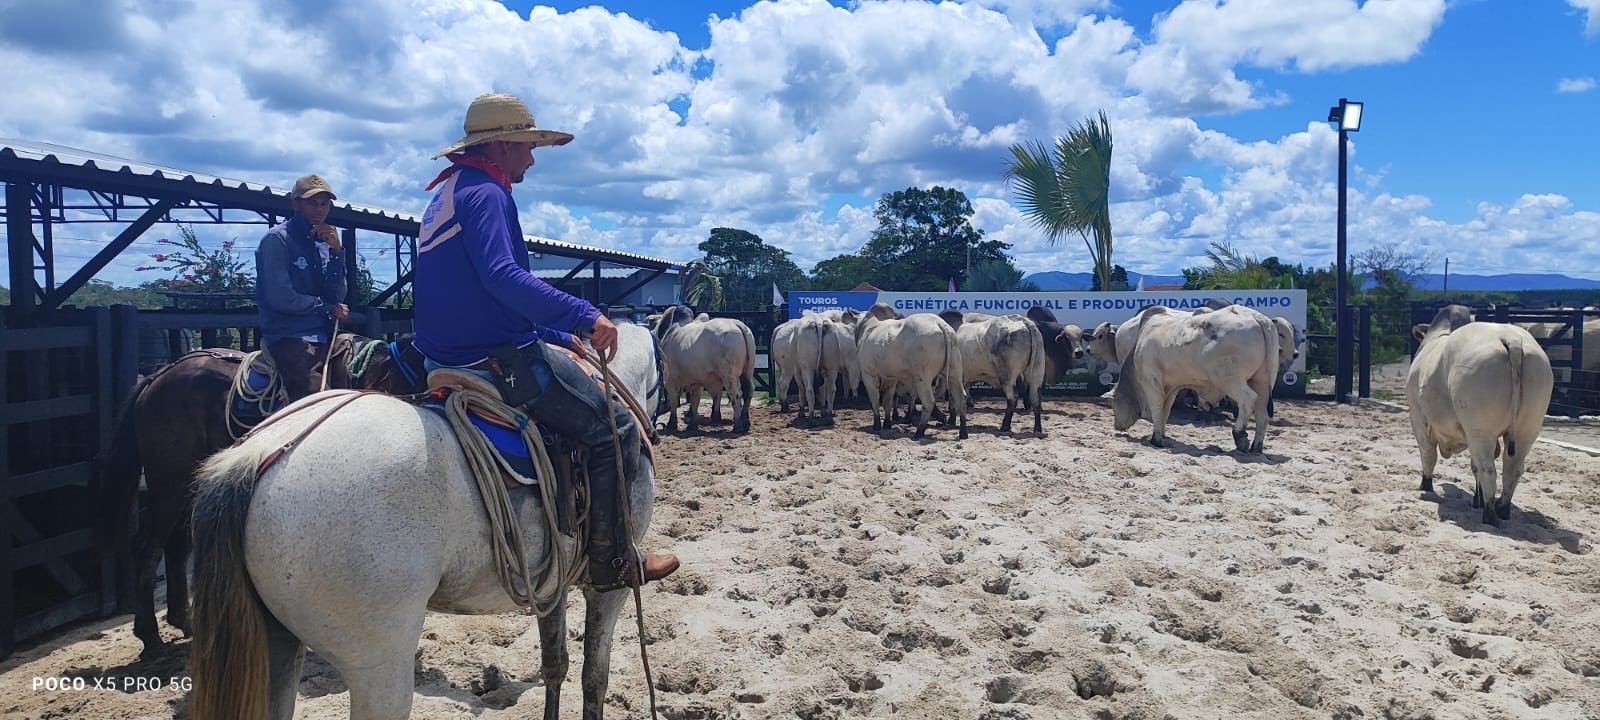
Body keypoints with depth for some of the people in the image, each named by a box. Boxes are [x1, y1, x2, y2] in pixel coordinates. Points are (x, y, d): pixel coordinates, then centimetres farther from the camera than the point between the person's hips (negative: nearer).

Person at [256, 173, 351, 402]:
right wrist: (327, 308, -3)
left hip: (324, 336, 7)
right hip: (289, 338, -7)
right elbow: (280, 297, -14)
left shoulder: (323, 244, 15)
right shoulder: (277, 239, -4)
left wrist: (336, 252, -4)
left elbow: (337, 298, 6)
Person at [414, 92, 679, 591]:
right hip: (497, 357, -11)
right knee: (616, 428, -4)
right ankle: (612, 561, 0)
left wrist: (561, 336, 20)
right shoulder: (485, 192, -12)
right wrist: (585, 314, -34)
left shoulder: (449, 191, 20)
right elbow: (502, 276, -31)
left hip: (449, 356, 11)